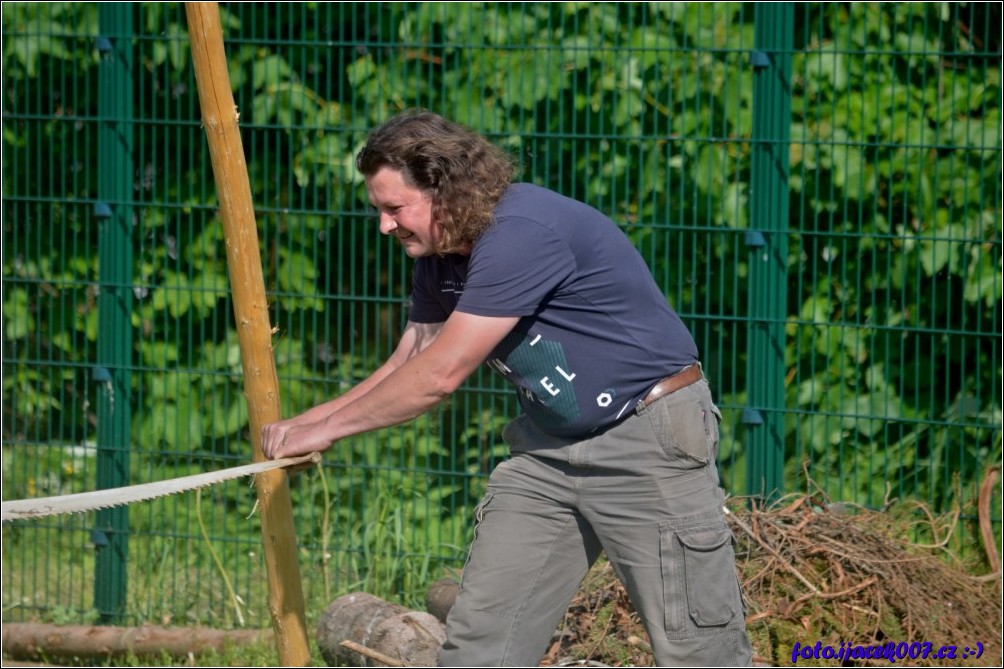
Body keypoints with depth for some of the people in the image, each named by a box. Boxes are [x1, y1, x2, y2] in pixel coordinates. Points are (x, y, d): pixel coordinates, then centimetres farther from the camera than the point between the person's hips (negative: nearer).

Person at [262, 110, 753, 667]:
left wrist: (329, 427, -15)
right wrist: (307, 422, -1)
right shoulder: (438, 256, 3)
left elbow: (441, 375, -25)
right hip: (549, 447, 9)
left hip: (649, 438, -9)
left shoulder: (522, 234, -27)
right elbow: (408, 366, 13)